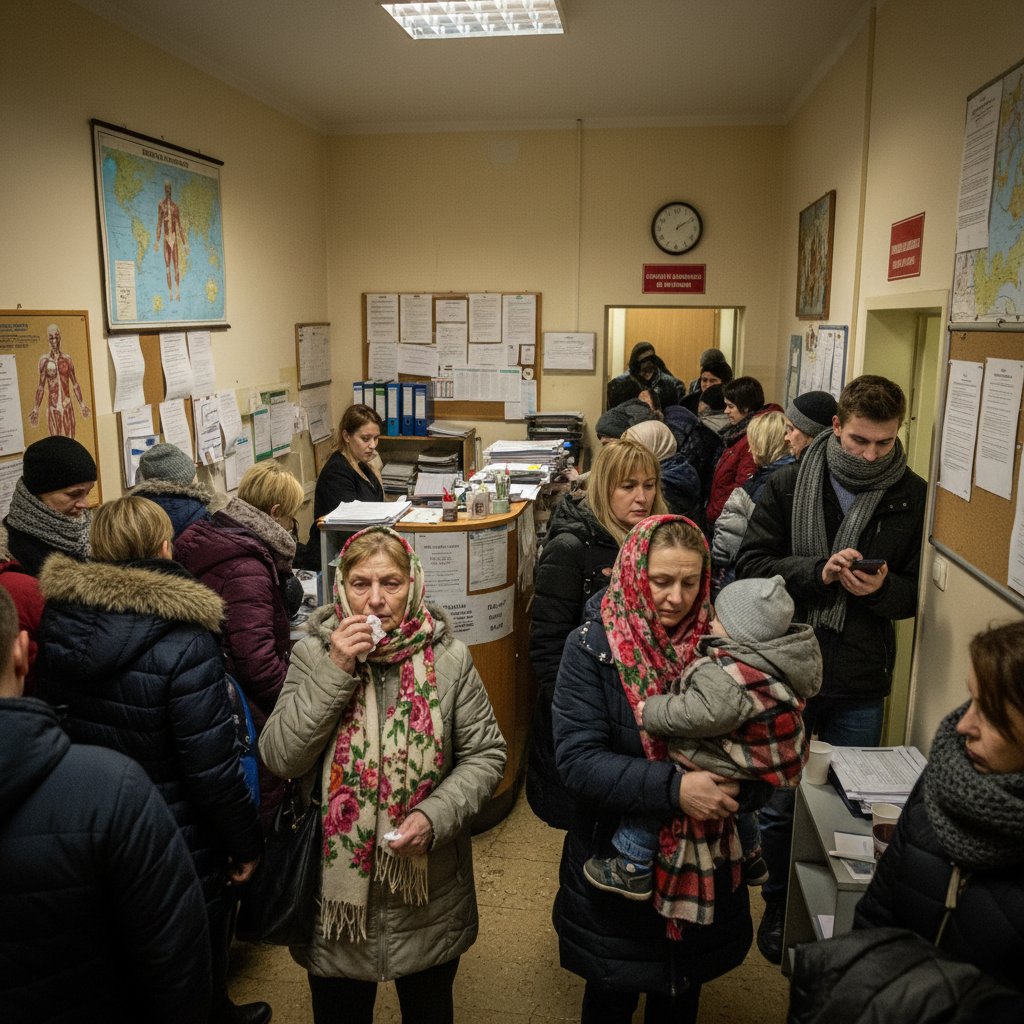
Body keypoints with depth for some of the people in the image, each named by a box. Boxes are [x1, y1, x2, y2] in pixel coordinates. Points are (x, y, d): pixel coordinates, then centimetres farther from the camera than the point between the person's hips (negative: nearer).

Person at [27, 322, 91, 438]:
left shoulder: (67, 359, 4)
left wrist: (82, 405, 7)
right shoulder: (44, 360, -2)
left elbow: (75, 384, 9)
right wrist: (35, 409, 0)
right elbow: (41, 387, 3)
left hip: (68, 405, 2)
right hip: (52, 406, -1)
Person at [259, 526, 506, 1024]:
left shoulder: (448, 657, -10)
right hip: (335, 879, 0)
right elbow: (281, 758, -16)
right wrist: (335, 671, -23)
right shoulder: (314, 654, -8)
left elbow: (484, 754, -4)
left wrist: (436, 816, -19)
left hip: (428, 884, 0)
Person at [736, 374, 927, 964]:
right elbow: (751, 565, -8)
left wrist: (881, 588, -20)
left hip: (861, 681, 1)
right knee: (779, 805, 14)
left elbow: (918, 591, 1)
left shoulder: (913, 497, -3)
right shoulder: (790, 484, -6)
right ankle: (779, 909, 38)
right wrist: (818, 571, -22)